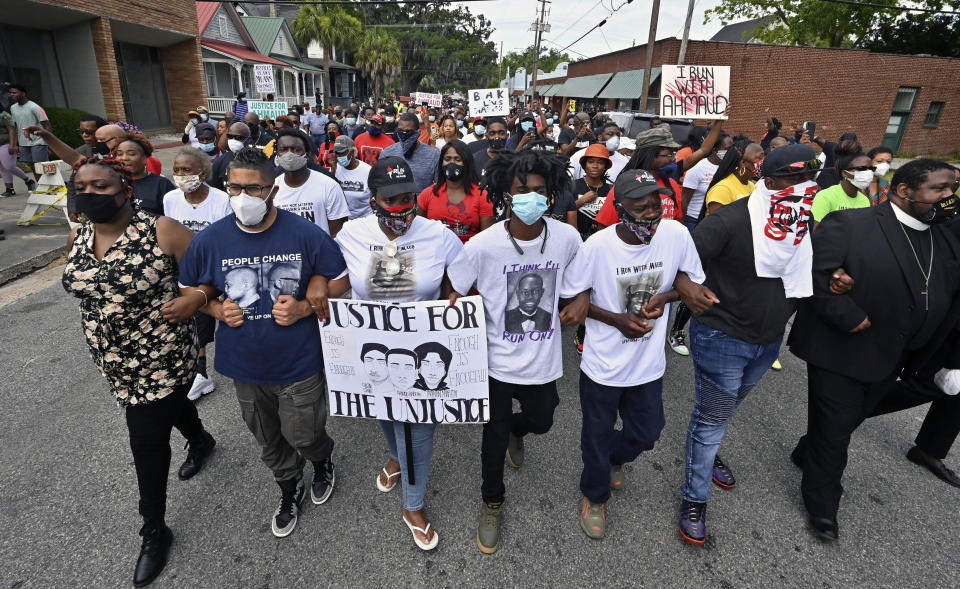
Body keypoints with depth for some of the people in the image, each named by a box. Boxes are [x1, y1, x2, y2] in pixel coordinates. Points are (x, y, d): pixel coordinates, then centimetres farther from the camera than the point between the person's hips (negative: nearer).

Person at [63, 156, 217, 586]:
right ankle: (201, 441, 60)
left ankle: (154, 532, 23)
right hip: (113, 362, 7)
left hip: (162, 358, -6)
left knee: (147, 442, 2)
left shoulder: (161, 232, -20)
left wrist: (193, 297, -34)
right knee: (170, 404, 28)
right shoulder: (77, 238, 1)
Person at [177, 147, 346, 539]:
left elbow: (340, 282, -6)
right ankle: (289, 491, 49)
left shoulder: (305, 234, -16)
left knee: (304, 436, 11)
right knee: (269, 441, 21)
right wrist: (217, 310, -11)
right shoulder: (210, 239, -8)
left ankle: (323, 462, 48)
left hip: (299, 362, -3)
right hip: (245, 364, 3)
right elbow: (189, 290, 8)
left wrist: (304, 308, -20)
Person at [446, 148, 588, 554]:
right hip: (498, 360, -2)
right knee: (494, 437, 14)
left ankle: (516, 430, 64)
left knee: (541, 422, 25)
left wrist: (582, 301, -8)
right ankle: (491, 502, 43)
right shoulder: (483, 245, -22)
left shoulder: (567, 239, -13)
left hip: (543, 358, 3)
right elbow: (454, 295, -7)